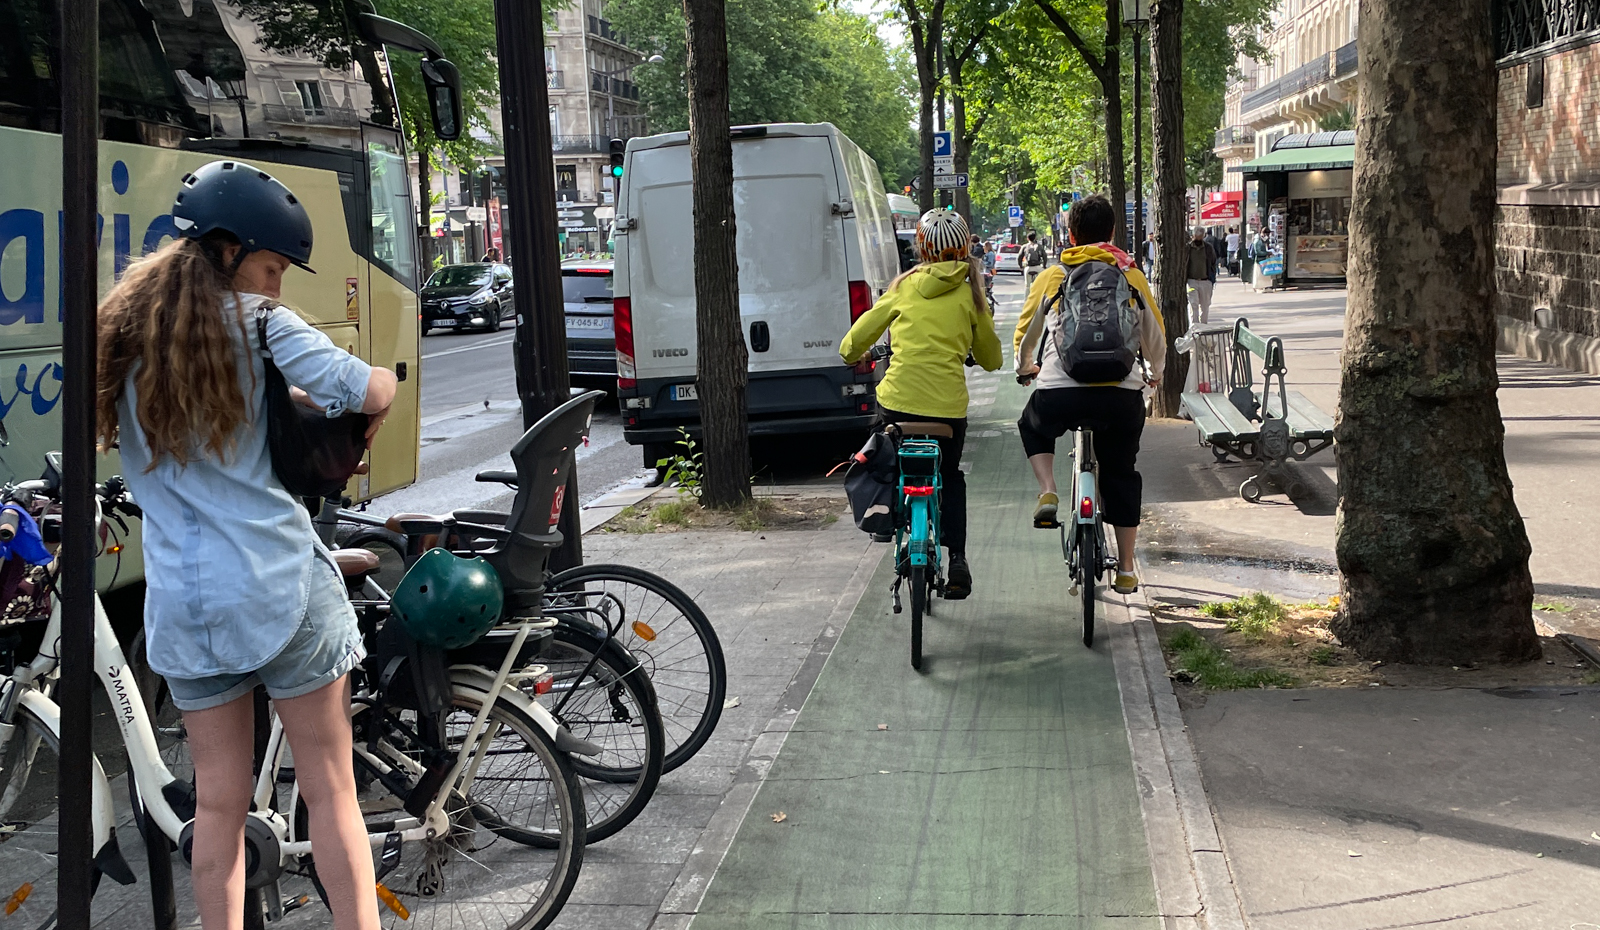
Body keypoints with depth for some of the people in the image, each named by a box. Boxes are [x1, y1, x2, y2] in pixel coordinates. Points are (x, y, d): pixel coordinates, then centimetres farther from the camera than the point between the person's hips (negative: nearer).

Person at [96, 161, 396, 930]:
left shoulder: (123, 332, 10)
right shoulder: (257, 325, -8)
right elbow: (374, 391, -16)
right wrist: (363, 418, 7)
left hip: (183, 603, 5)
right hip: (283, 590, -5)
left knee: (219, 799, 11)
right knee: (329, 788, 4)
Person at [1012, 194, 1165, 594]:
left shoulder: (1051, 278, 10)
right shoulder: (1132, 277, 12)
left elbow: (1024, 337, 20)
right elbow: (1156, 338, 21)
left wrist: (1025, 368, 42)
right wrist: (1155, 373, 42)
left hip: (1059, 393, -1)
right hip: (1122, 393, 1)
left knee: (1033, 427, 32)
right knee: (1121, 473, 20)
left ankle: (1047, 492, 10)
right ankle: (1126, 569, 23)